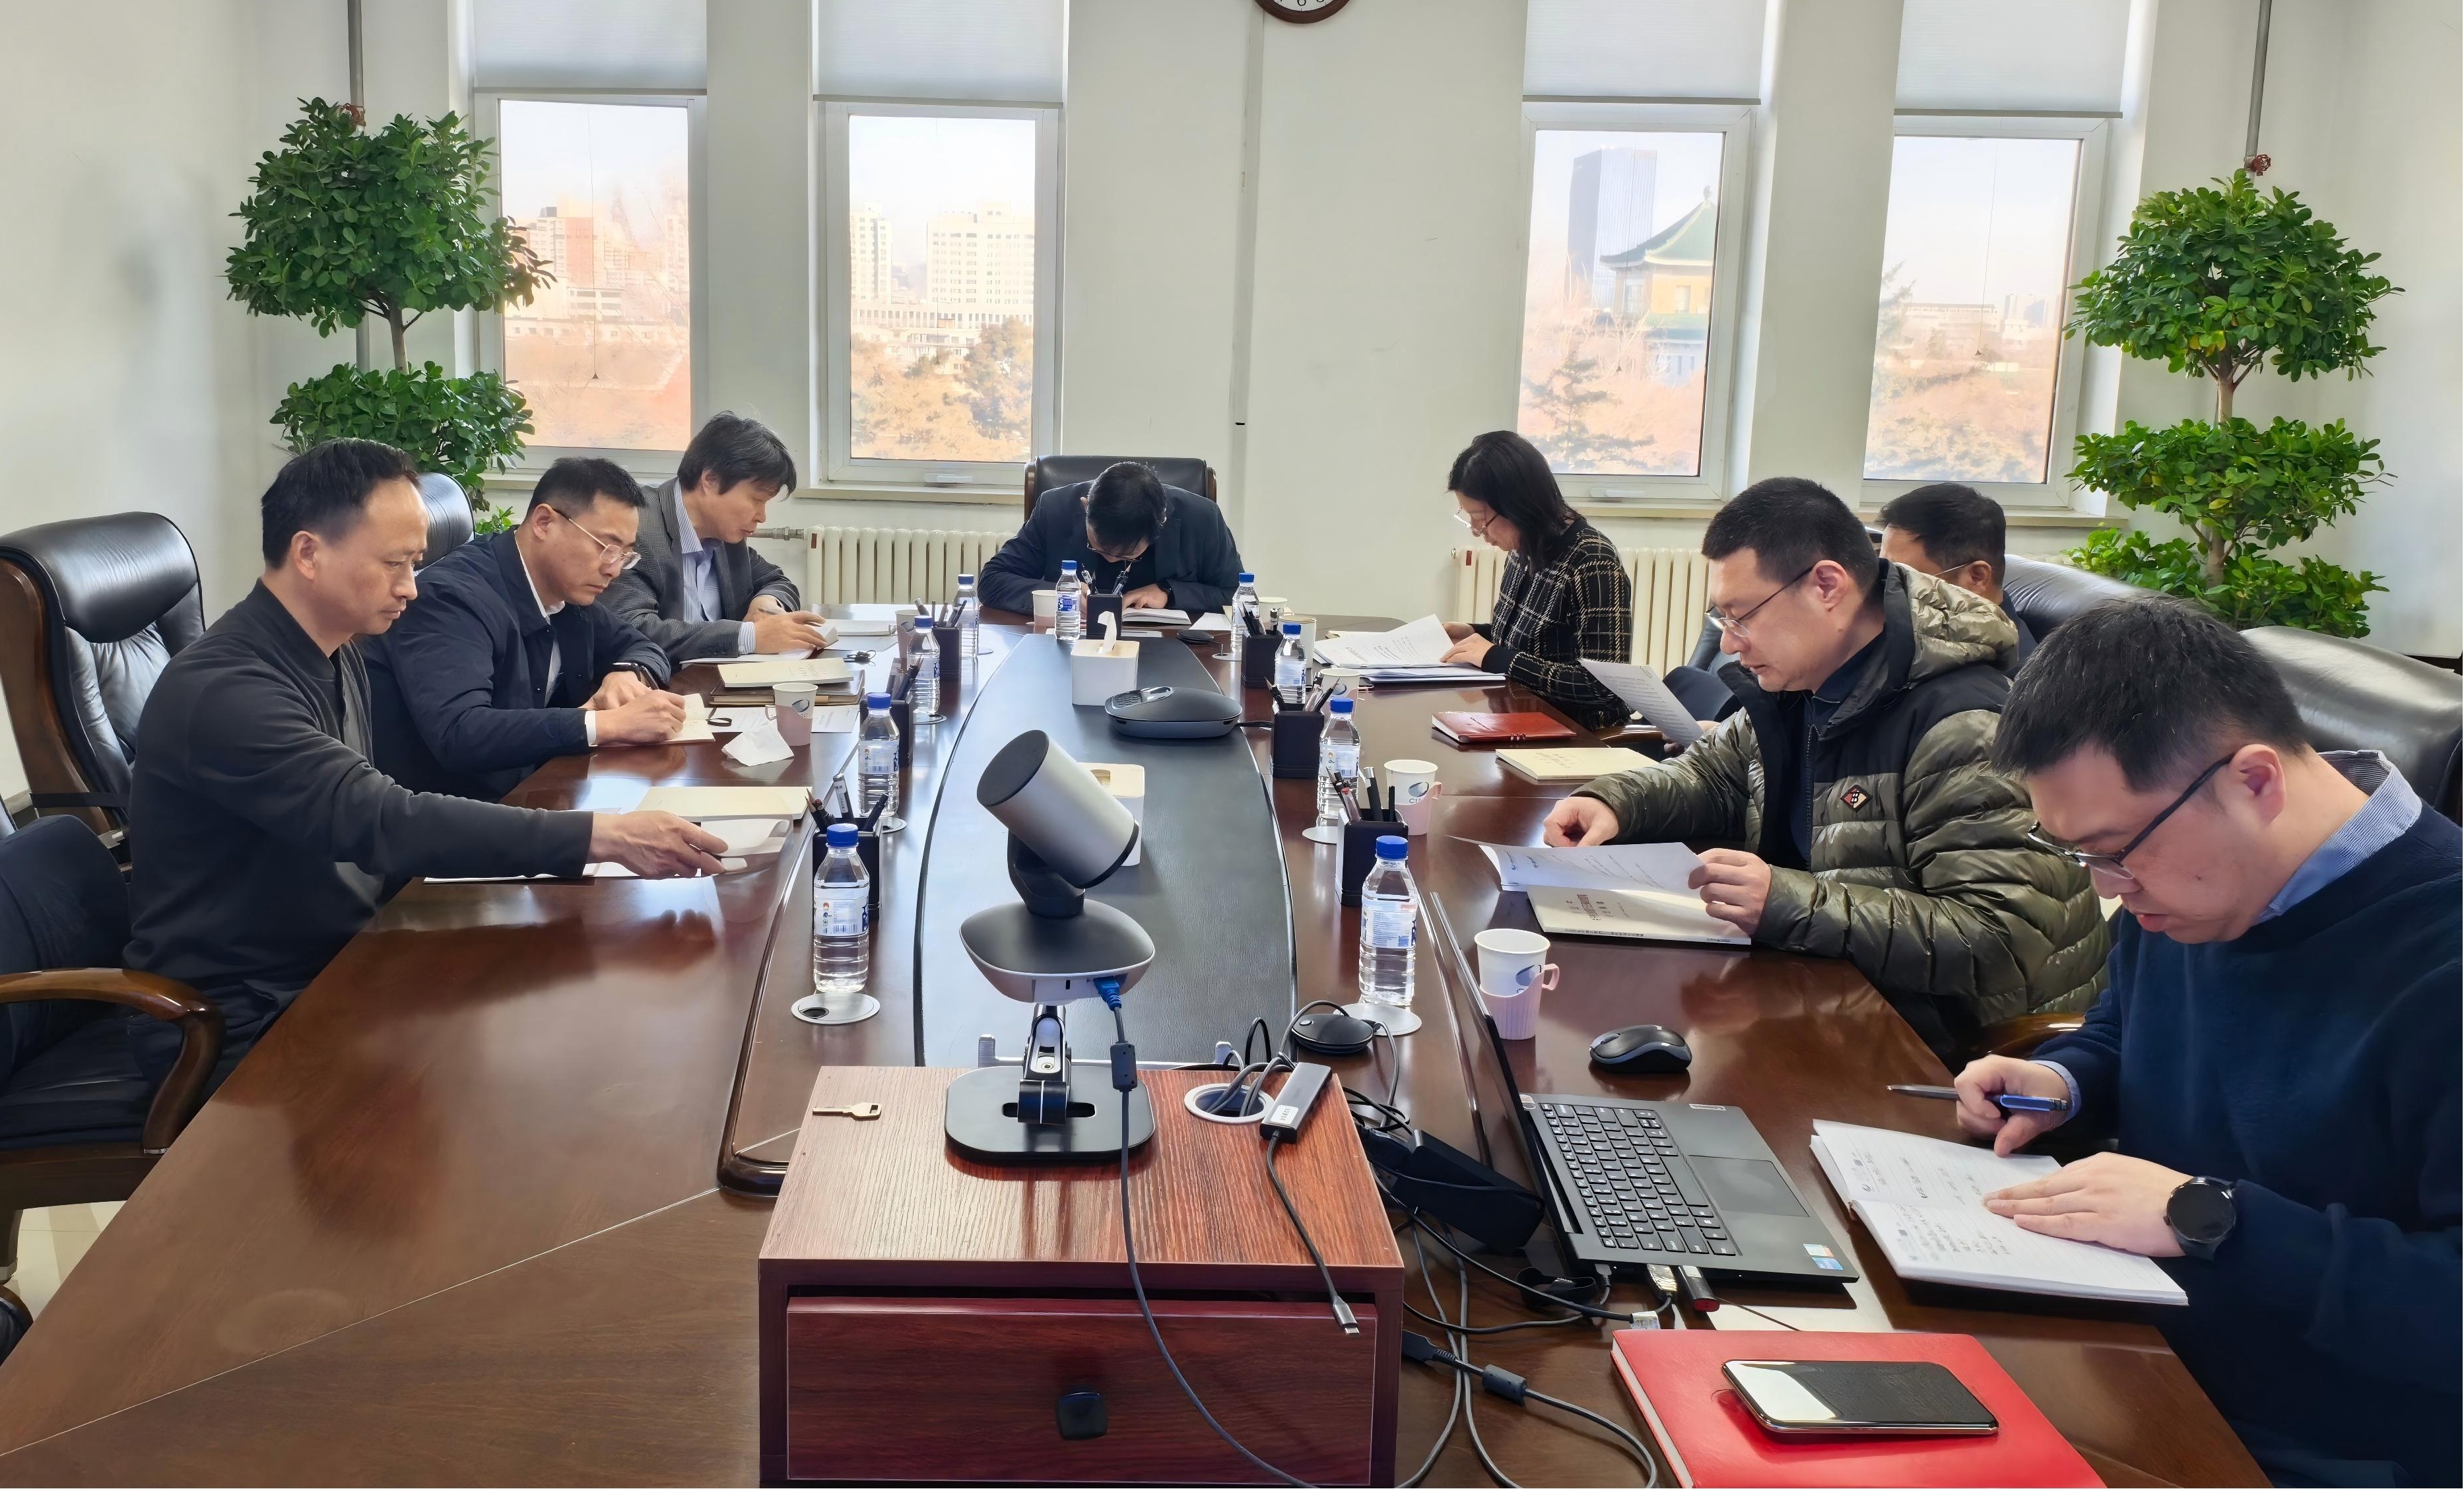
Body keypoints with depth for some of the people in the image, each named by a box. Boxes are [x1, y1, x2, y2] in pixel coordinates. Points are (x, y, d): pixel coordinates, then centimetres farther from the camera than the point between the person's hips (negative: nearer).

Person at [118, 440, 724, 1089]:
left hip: (337, 962, 8)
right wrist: (599, 836, -37)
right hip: (238, 1022, -8)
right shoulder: (223, 690, -23)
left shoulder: (337, 655, 5)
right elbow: (381, 822, -33)